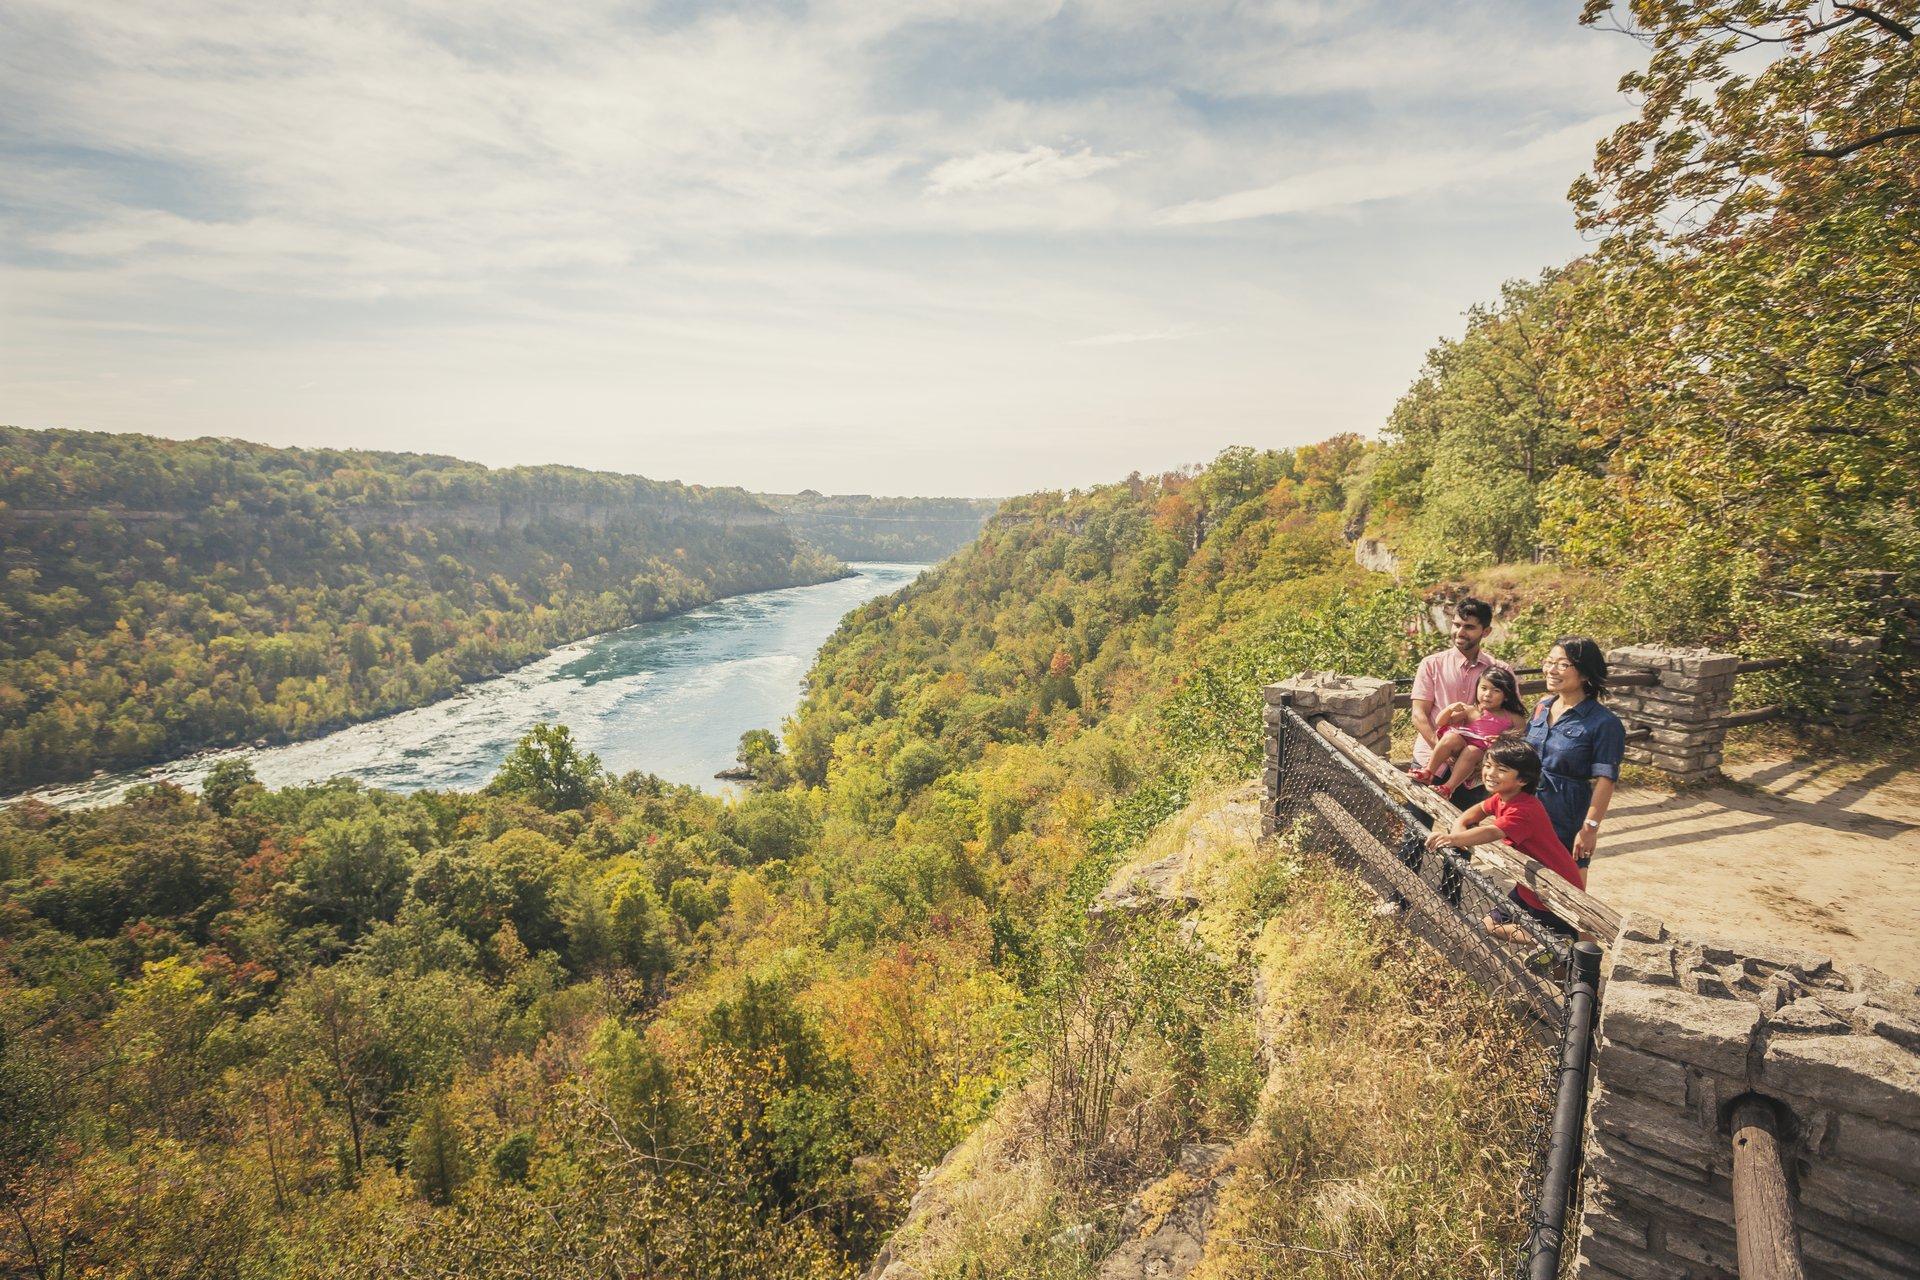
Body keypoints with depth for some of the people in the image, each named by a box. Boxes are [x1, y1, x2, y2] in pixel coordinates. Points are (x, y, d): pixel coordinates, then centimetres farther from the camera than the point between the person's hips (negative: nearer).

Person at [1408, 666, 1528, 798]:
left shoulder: (1512, 718, 11)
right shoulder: (1471, 711, 11)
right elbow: (1440, 723, 8)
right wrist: (1450, 709, -10)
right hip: (1462, 745, 1)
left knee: (1471, 751, -35)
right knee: (1452, 737, -30)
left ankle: (1448, 787, -35)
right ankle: (1429, 772, -25)